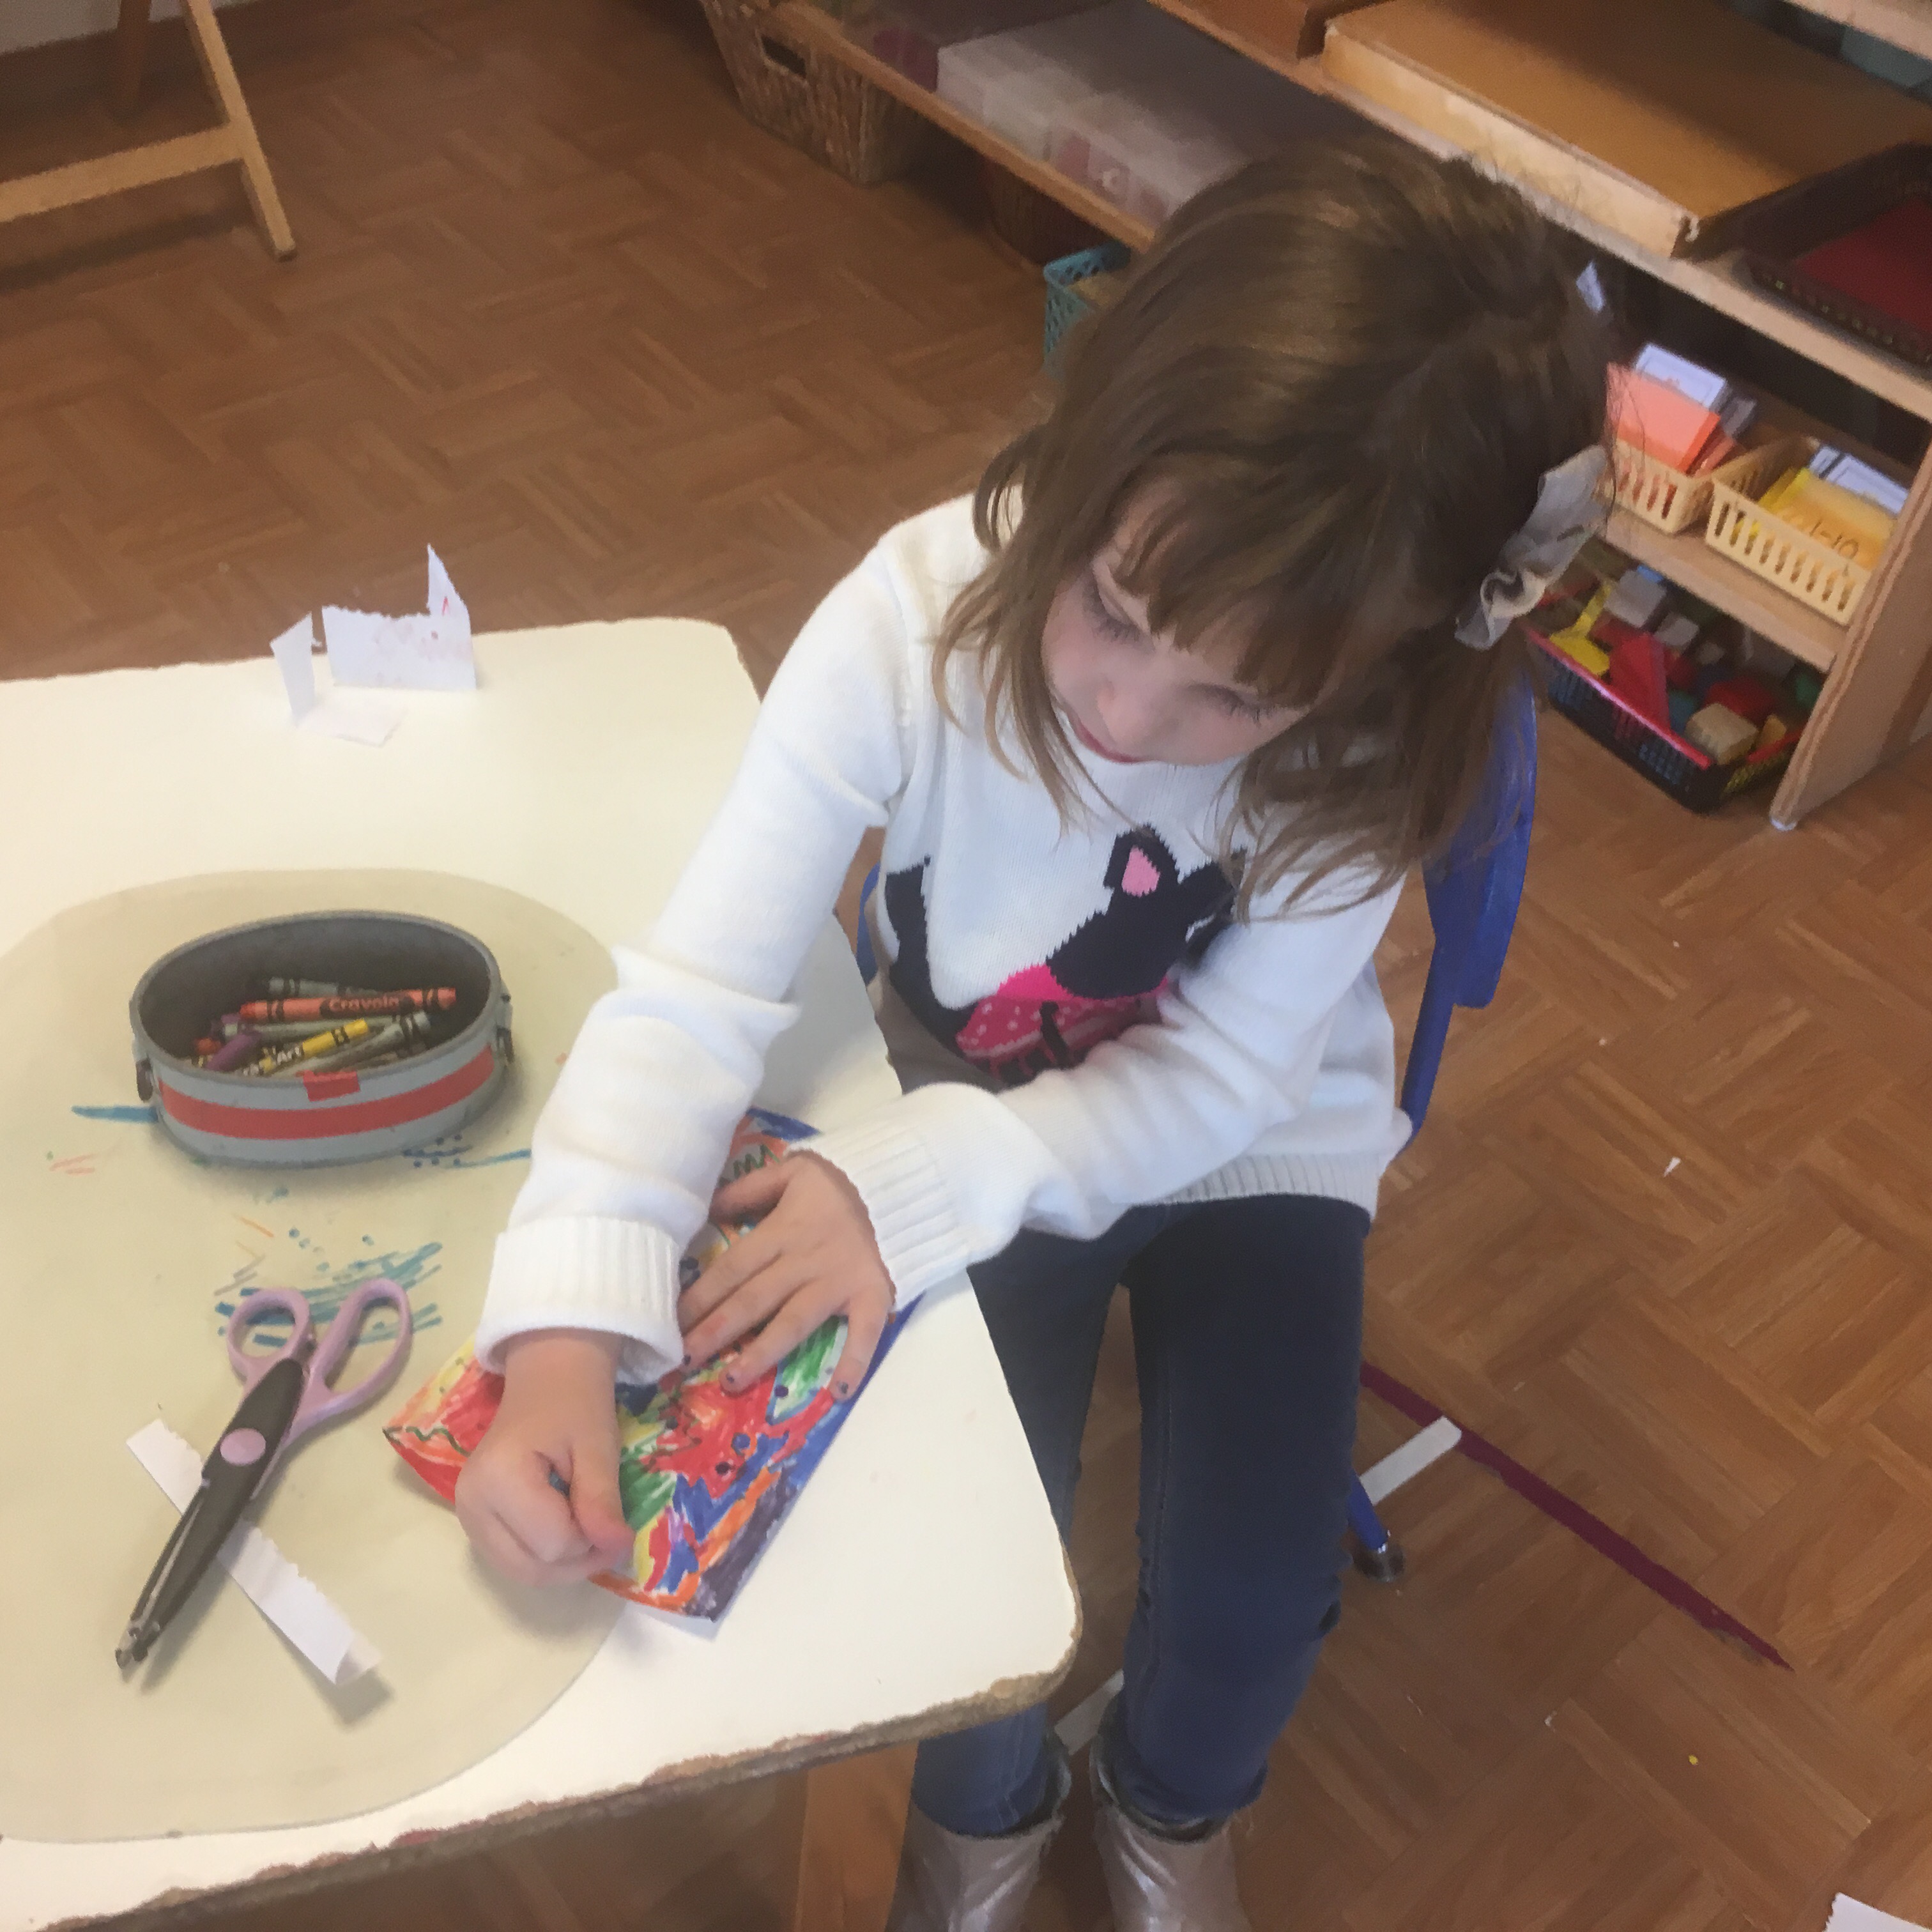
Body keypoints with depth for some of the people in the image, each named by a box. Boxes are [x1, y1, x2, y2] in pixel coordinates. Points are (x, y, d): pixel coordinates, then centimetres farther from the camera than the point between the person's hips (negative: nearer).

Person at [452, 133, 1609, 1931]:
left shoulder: (1377, 744, -28)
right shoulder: (916, 621, -32)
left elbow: (1212, 1081, -21)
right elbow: (695, 992, -32)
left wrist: (912, 1180, -36)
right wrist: (565, 1335, -45)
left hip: (1246, 1142, 1)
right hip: (974, 1120, 0)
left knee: (1256, 1594, -10)